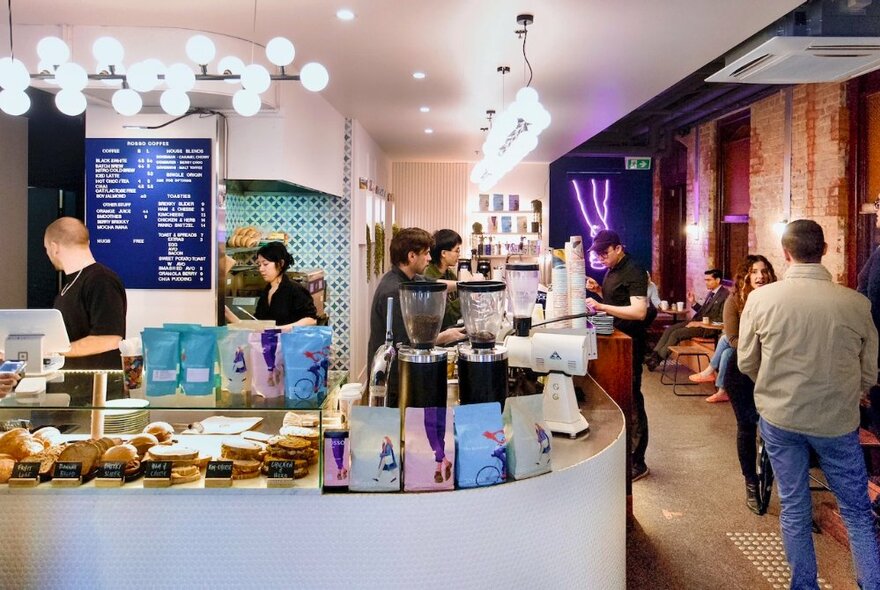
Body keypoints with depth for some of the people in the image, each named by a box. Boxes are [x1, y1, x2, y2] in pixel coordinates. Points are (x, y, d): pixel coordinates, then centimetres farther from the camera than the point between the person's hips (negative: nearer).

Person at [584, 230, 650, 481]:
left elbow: (639, 311, -26)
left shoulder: (633, 273, -16)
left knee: (630, 400, -4)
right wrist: (599, 290, 5)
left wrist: (602, 307, -30)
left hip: (629, 344, -9)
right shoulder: (611, 271, 12)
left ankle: (636, 462, 4)